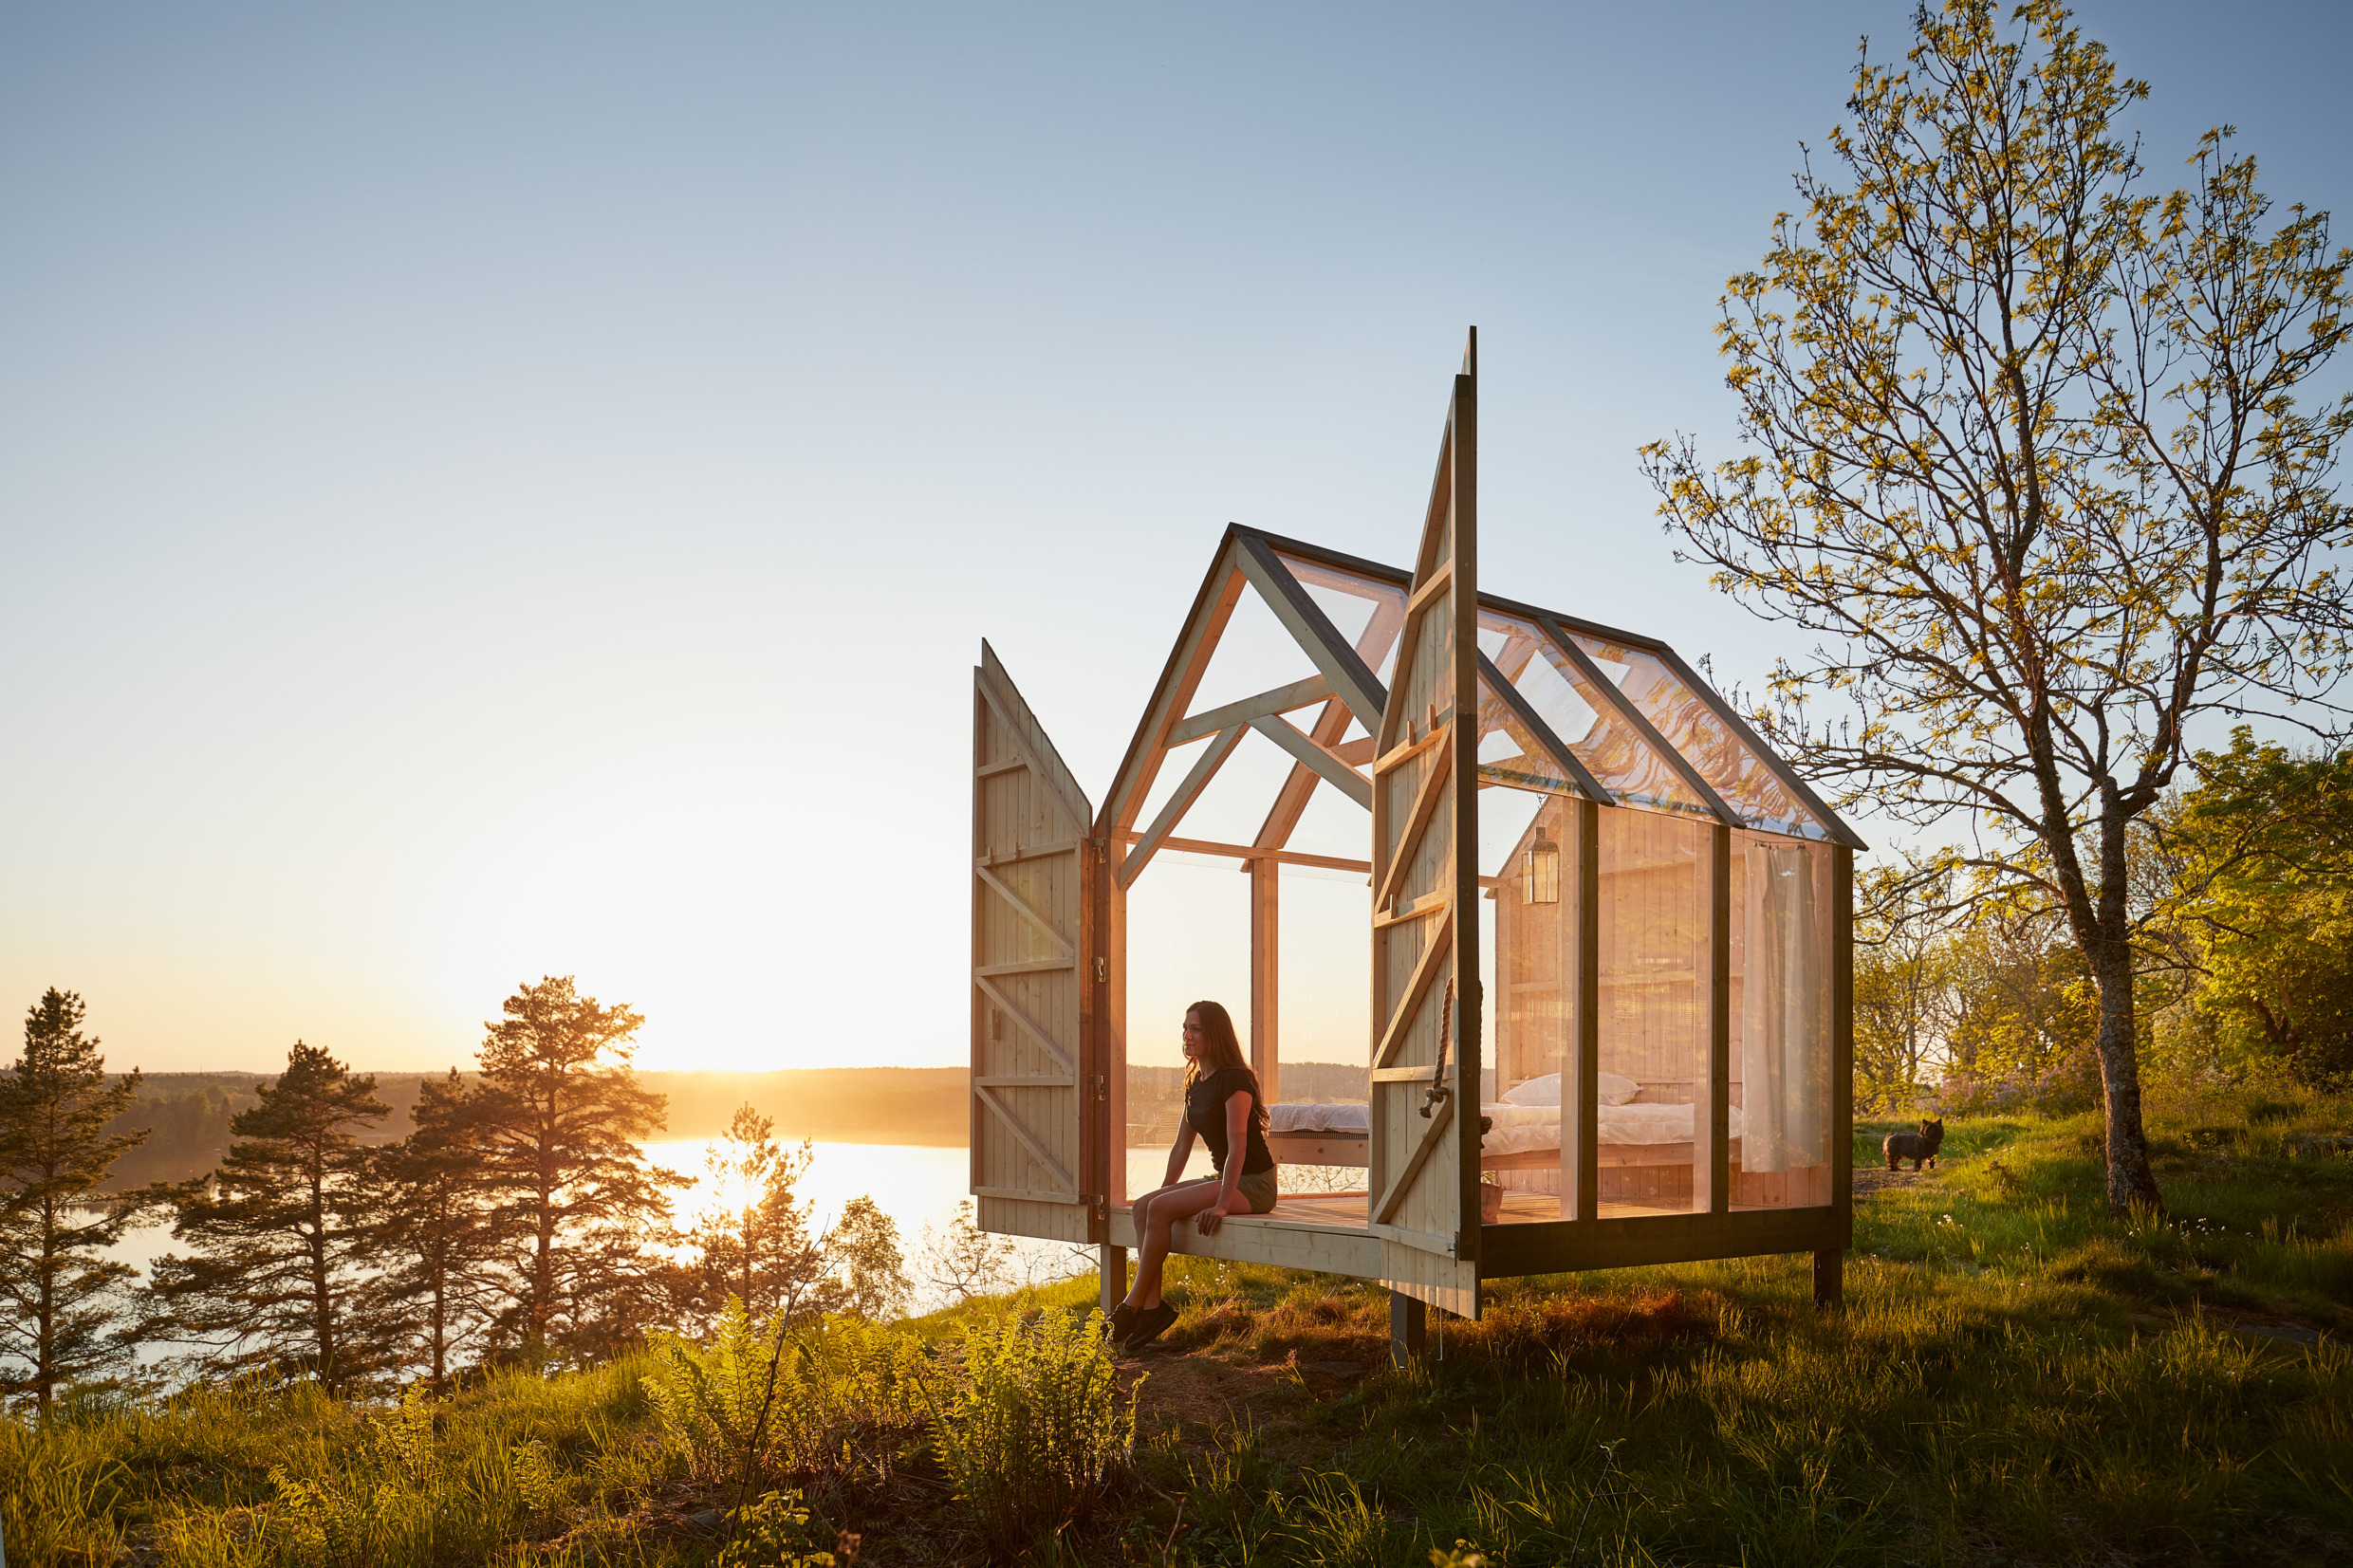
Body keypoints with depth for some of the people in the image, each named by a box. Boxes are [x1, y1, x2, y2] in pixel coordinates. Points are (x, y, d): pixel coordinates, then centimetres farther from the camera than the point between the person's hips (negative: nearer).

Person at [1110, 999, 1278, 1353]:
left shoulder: (1234, 1079, -16)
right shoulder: (1196, 1084, 12)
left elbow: (1238, 1146, -22)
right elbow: (1182, 1146, 18)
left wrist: (1222, 1204, -27)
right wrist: (1164, 1191, 11)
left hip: (1254, 1184, -9)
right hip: (1223, 1178, 9)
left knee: (1160, 1209, -23)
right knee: (1143, 1206, -10)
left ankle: (1134, 1304, -13)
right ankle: (1153, 1304, -15)